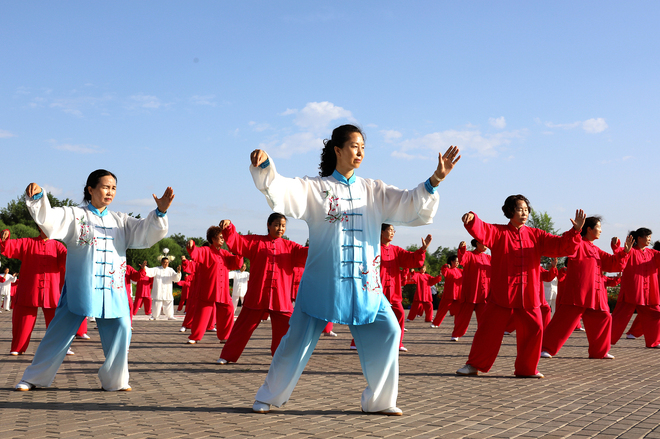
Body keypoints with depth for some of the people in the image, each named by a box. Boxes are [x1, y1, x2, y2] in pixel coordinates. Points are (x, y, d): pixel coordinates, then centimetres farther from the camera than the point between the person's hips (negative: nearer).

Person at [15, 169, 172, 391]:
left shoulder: (121, 221, 13)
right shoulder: (74, 215, 2)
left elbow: (146, 233, 5)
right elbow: (48, 219, -12)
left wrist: (160, 212, -12)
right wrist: (36, 197, -30)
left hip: (113, 289, 3)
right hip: (79, 288, -3)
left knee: (120, 330, -1)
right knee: (60, 331, 3)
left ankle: (115, 380, 16)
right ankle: (33, 378, 19)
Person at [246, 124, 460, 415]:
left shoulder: (374, 191, 10)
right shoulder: (314, 188, 2)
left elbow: (410, 205, 2)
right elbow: (280, 190, -11)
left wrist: (435, 179, -12)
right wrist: (263, 165, -30)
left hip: (364, 283, 3)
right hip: (322, 281, -3)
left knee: (386, 331, -2)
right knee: (299, 337, 1)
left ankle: (379, 401, 16)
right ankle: (268, 398, 21)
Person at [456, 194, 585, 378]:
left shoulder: (536, 236, 10)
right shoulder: (498, 232, 0)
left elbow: (561, 246, 7)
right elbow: (480, 230, -19)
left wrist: (575, 231, -8)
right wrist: (471, 218, -40)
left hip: (529, 297, 3)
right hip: (501, 294, -3)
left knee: (533, 330, 3)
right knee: (488, 330, 0)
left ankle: (526, 369, 21)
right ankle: (474, 365, 16)